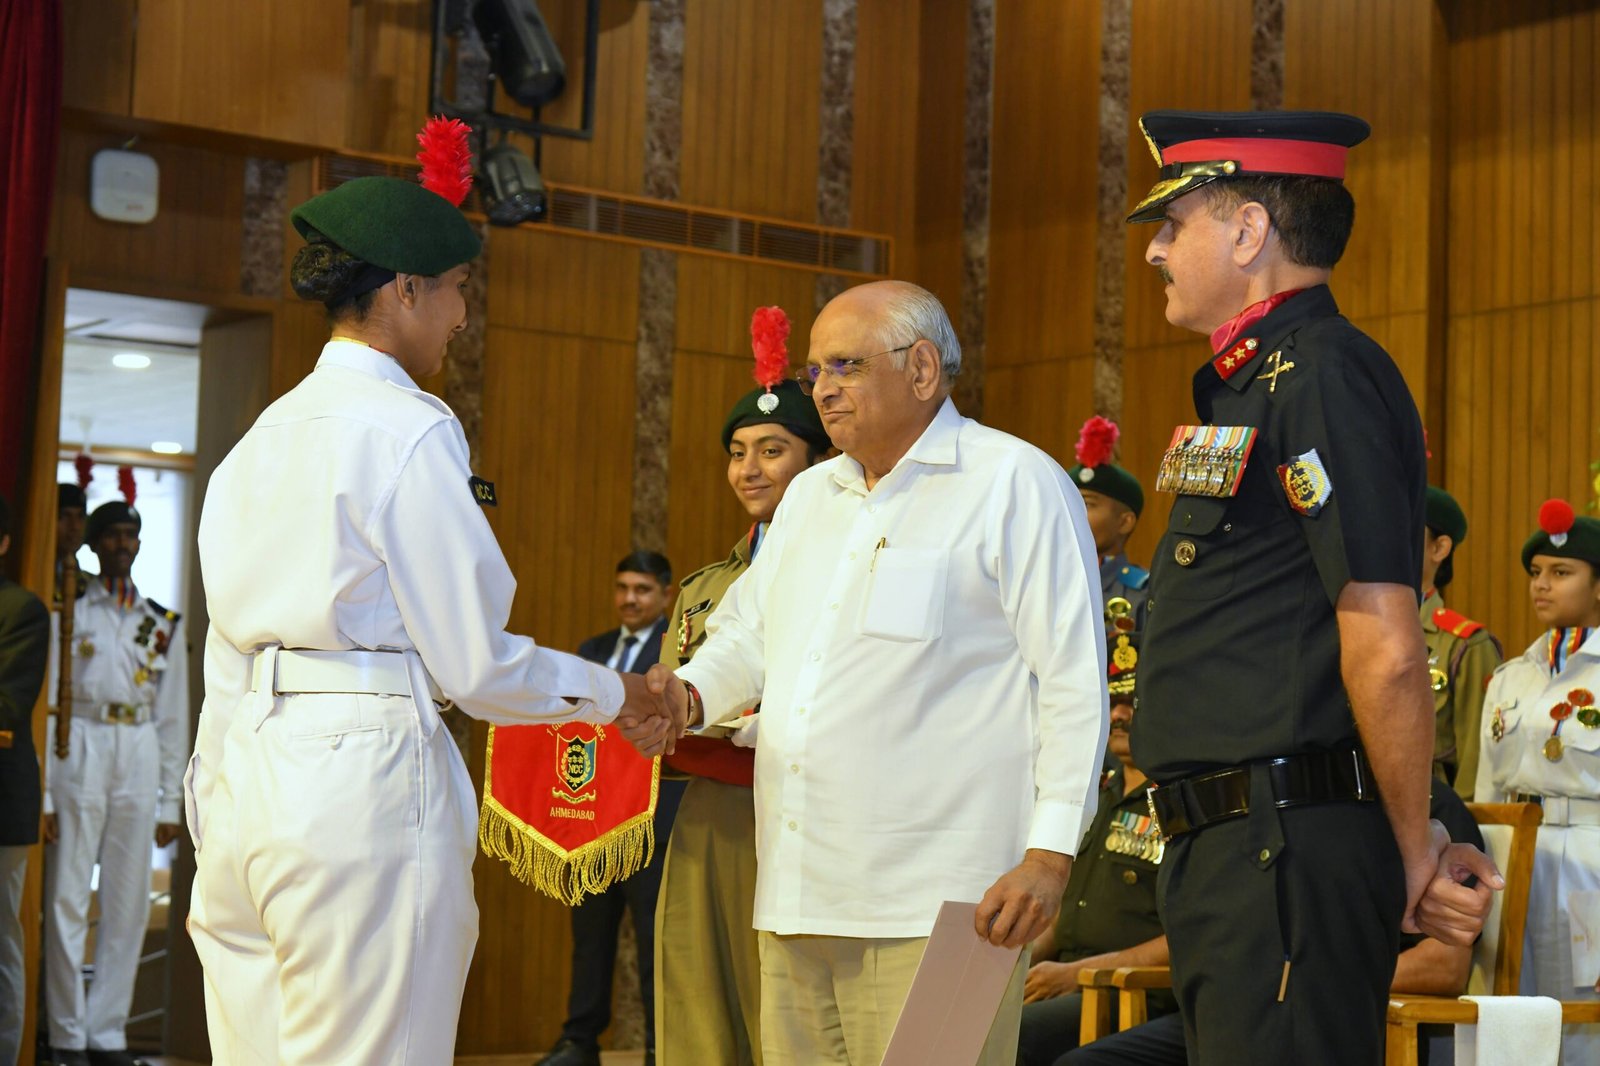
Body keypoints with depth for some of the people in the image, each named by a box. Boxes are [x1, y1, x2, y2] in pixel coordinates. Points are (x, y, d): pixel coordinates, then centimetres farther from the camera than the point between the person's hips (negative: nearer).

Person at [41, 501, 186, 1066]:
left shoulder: (164, 623, 13)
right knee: (67, 898, -3)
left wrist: (170, 802, 10)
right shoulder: (68, 611, 4)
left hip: (140, 761, 3)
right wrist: (43, 792, -6)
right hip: (79, 751, -3)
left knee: (129, 904, 3)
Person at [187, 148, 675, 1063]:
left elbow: (230, 656, 16)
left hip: (241, 781, 8)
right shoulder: (410, 429, -8)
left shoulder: (263, 436, 15)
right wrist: (613, 695, 7)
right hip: (360, 776, -8)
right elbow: (473, 664, -8)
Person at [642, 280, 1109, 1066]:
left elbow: (1073, 680, -8)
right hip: (798, 894, 7)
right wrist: (692, 693, 5)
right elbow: (747, 637, 28)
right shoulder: (808, 495, 21)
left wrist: (1050, 853, -14)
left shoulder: (1014, 484, -3)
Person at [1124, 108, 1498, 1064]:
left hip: (1287, 856, -10)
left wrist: (1415, 855, -9)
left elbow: (1387, 651, -20)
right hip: (1230, 845, 10)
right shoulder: (1252, 385, 18)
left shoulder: (1323, 377, -14)